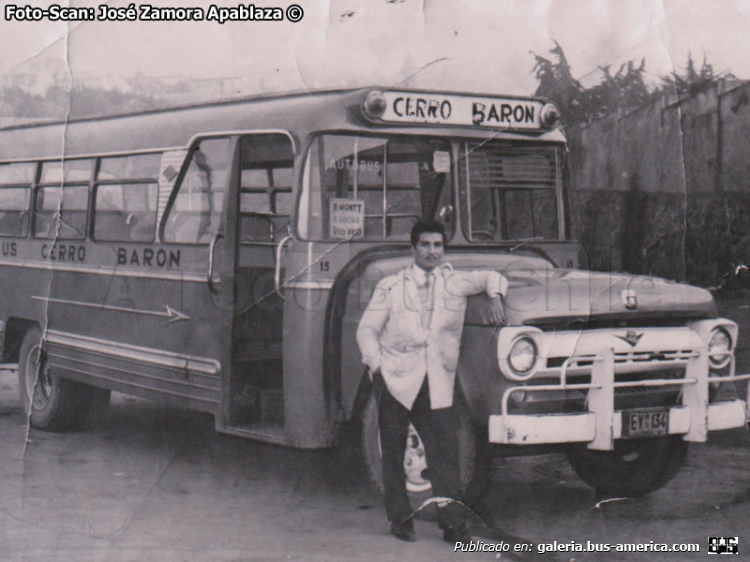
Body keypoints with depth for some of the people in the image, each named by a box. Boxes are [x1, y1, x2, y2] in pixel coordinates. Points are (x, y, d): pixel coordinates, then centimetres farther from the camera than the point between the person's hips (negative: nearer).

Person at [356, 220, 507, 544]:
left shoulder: (455, 283, 15)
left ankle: (453, 524, 0)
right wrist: (377, 366, -8)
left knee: (445, 454, -5)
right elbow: (367, 330, 7)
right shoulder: (390, 287, 9)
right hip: (396, 381, -1)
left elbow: (492, 278, 27)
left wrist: (495, 298, 6)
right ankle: (400, 520, 15)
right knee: (393, 453, 3)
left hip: (437, 387, 1)